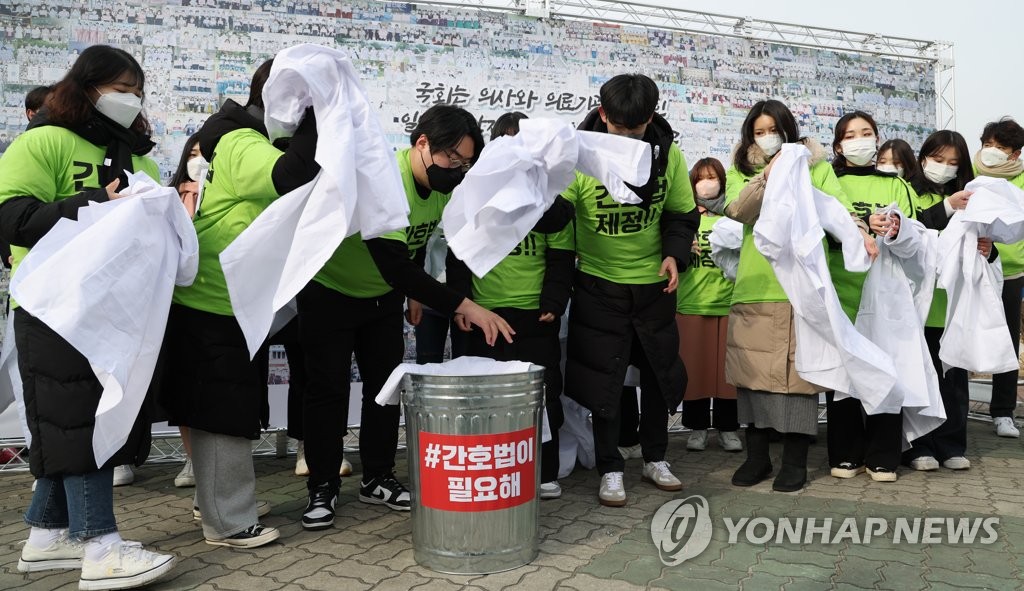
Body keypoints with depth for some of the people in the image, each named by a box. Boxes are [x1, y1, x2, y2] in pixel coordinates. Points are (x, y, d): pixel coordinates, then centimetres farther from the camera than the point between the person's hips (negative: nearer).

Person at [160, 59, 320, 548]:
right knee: (224, 413, -1)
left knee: (225, 410, 20)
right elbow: (294, 175, -36)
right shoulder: (241, 145, -18)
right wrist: (320, 117, -26)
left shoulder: (247, 140, 16)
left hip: (231, 304, 10)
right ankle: (227, 522, 11)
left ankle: (217, 498, 34)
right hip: (215, 305, -10)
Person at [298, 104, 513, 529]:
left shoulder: (442, 186, -10)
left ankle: (377, 479, 20)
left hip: (383, 296, 7)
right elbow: (393, 265, -43)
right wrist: (463, 306, -45)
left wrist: (415, 293, 14)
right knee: (328, 390, -2)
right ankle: (322, 489, 11)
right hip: (328, 291, -6)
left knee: (386, 386, 7)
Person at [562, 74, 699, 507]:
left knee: (660, 370, 13)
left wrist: (675, 253, -12)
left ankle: (655, 458, 32)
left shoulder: (668, 154, -6)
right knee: (603, 377, 1)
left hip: (653, 282, 3)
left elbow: (683, 214, 5)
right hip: (599, 285, -3)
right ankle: (610, 468, 17)